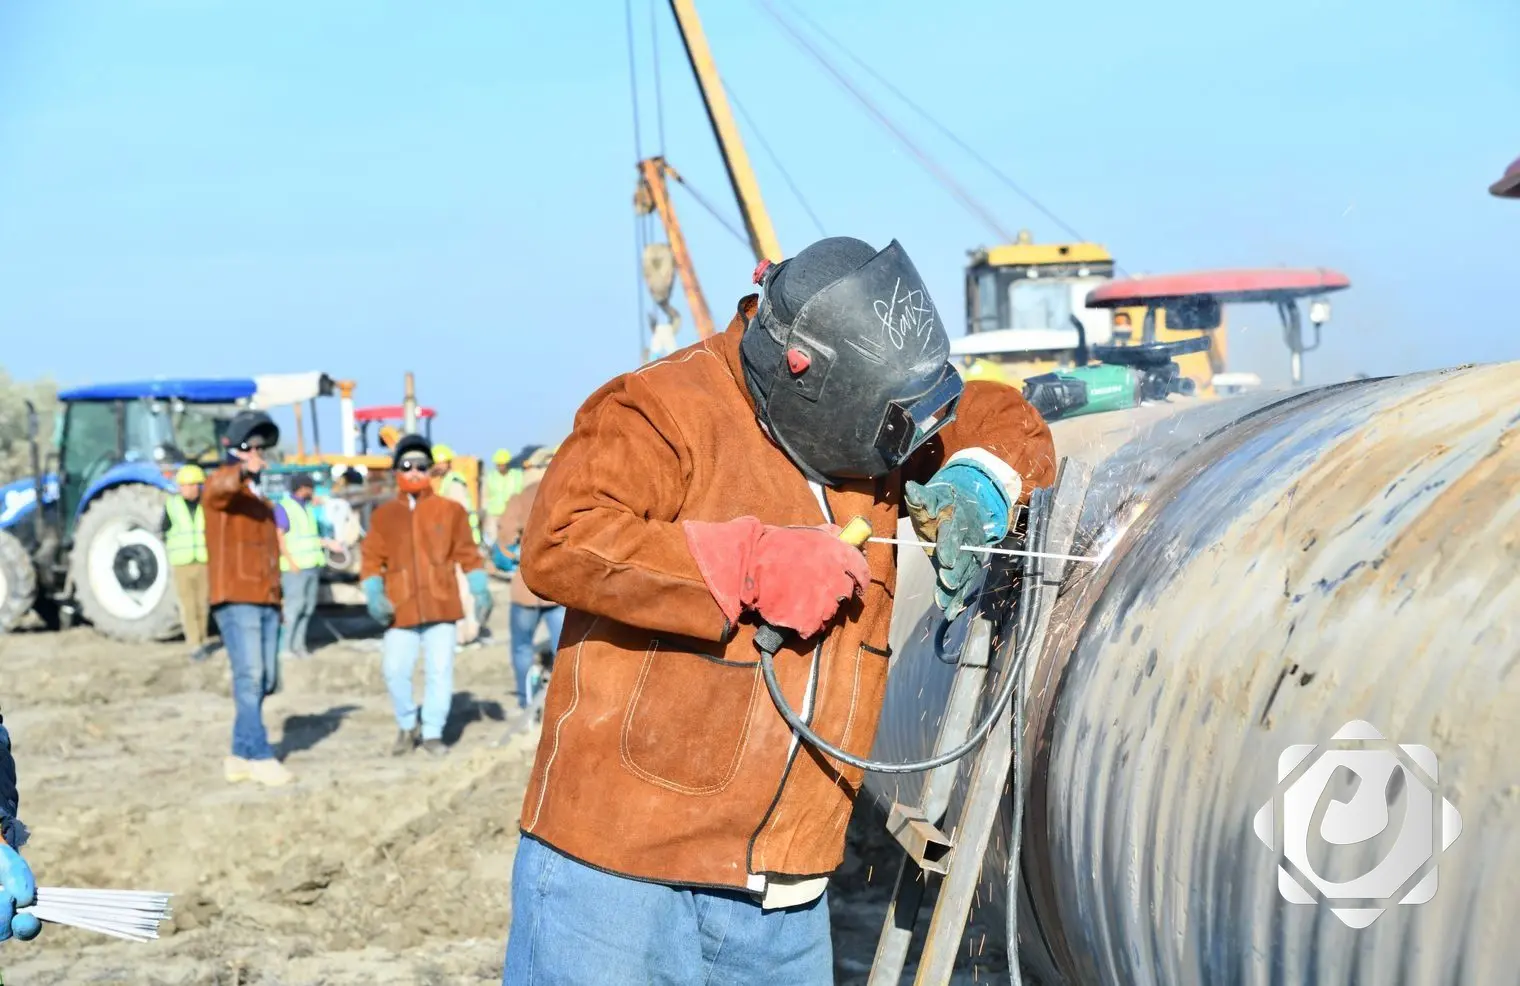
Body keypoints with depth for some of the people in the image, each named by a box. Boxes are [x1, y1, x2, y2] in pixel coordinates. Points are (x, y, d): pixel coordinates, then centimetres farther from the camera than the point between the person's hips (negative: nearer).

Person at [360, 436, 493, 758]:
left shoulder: (449, 510, 7)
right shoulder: (384, 515, 8)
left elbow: (467, 554, 8)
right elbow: (371, 559, 6)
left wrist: (480, 590, 0)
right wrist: (374, 595, -8)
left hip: (441, 607, 0)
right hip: (401, 610, 0)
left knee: (440, 671, -2)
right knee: (395, 671, -6)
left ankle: (432, 732, 14)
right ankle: (408, 725, 19)